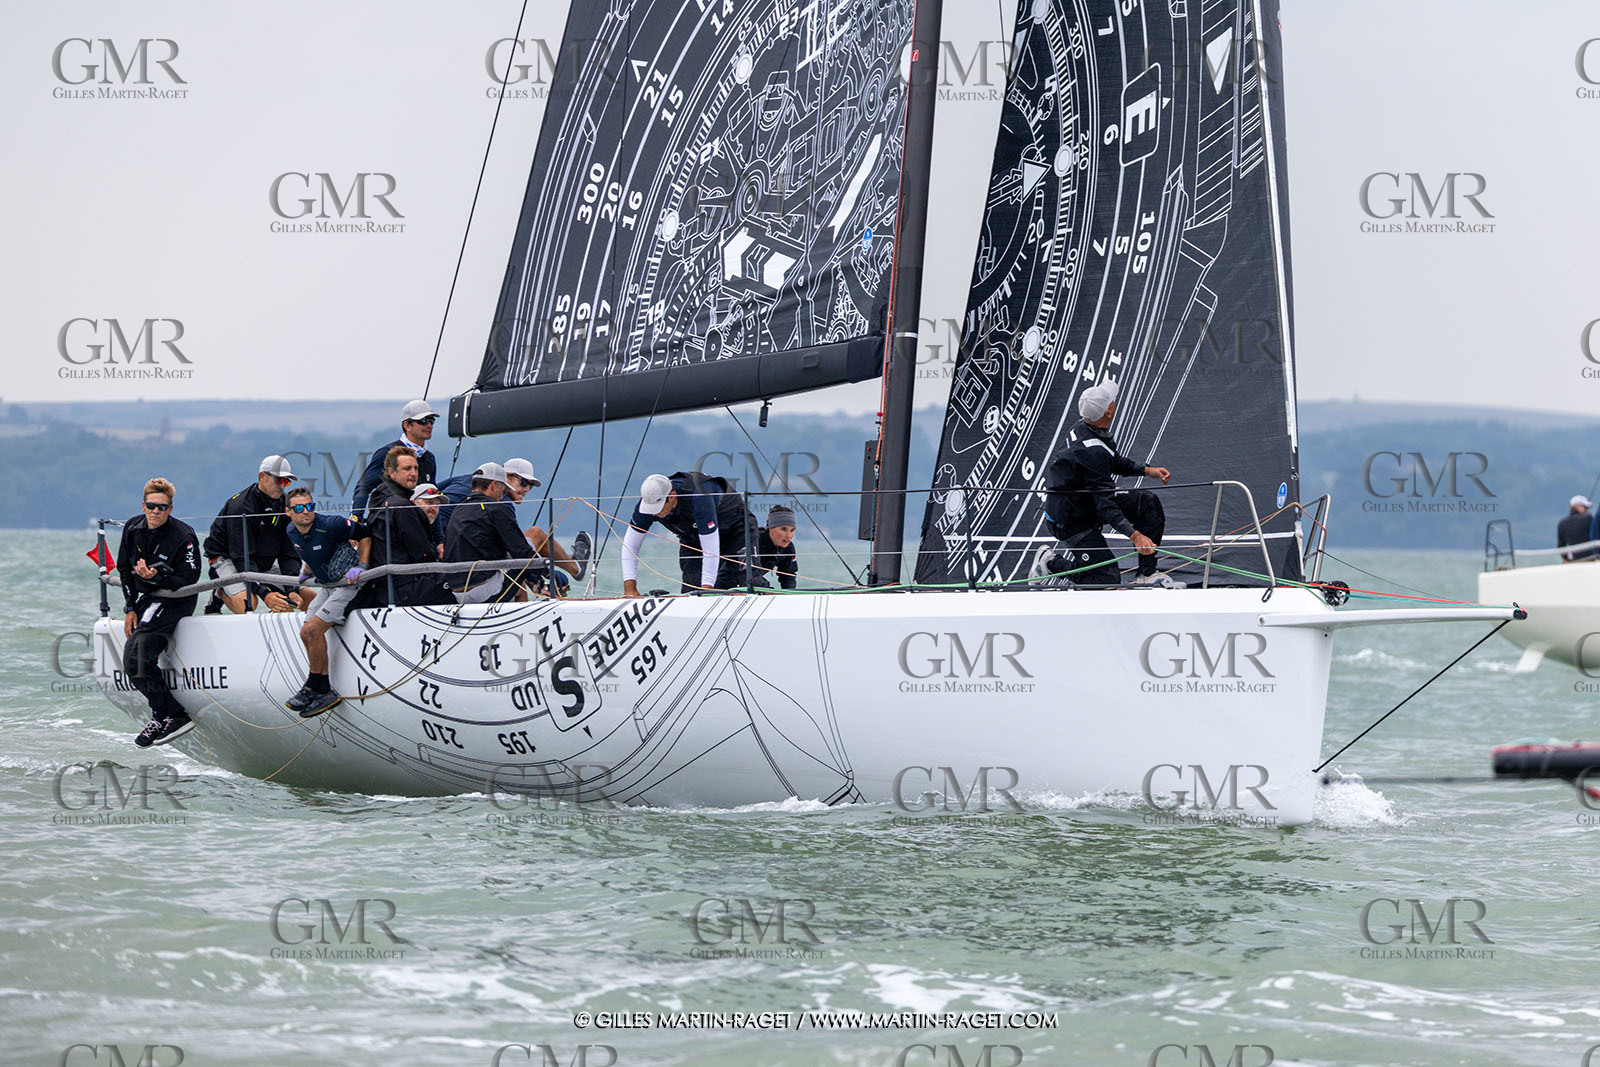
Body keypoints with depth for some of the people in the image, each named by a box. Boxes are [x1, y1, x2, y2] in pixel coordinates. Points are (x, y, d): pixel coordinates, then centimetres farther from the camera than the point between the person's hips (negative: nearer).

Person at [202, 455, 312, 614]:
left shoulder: (282, 505, -4)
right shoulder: (239, 506, -25)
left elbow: (288, 553, -5)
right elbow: (242, 559, -30)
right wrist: (264, 594, -39)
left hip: (262, 563, 7)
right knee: (247, 604, -34)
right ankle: (220, 594, -2)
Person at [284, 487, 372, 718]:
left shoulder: (330, 525, -21)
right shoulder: (292, 532, 1)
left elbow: (365, 534, -12)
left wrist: (361, 567, -18)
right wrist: (306, 572, 29)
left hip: (348, 584, -9)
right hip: (327, 586, 9)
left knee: (314, 628, -19)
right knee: (306, 633, 0)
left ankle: (312, 688, -8)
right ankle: (325, 692, 3)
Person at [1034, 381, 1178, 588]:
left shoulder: (1082, 429, -3)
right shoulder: (1093, 452, -32)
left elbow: (1115, 461, 16)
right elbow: (1105, 505, -32)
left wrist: (1146, 470, 3)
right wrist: (1135, 535, -38)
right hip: (1072, 522, -10)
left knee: (1147, 501, -1)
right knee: (1108, 579, -10)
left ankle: (1147, 574, 2)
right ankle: (1053, 561, 6)